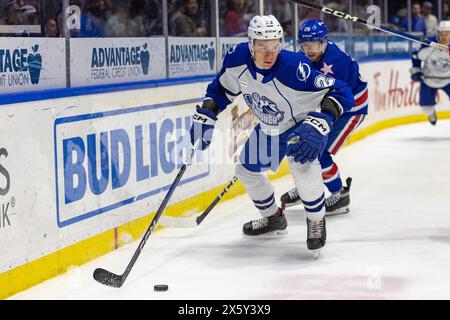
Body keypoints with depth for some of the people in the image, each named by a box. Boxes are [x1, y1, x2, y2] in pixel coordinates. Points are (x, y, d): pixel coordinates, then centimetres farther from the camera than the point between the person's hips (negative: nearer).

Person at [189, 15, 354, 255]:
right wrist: (205, 116, -8)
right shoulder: (237, 60, -23)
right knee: (246, 169, 13)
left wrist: (320, 122, -52)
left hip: (302, 123, -6)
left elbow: (341, 93, -39)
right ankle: (273, 218, 39)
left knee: (302, 163, -32)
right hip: (269, 128, 7)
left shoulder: (294, 68, -39)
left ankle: (316, 221, -8)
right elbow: (221, 89, -1)